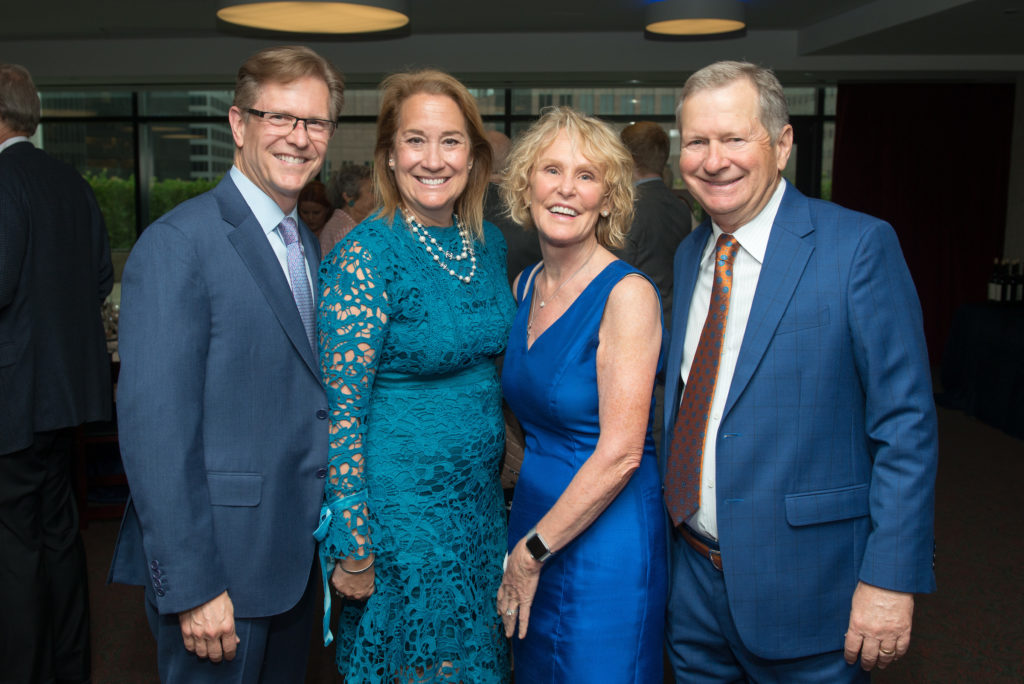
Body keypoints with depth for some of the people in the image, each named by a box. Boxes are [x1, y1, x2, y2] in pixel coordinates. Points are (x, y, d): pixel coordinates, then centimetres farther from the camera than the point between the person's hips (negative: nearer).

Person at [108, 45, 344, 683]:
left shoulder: (308, 246, 10)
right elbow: (156, 427, -20)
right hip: (219, 562, -8)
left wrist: (323, 534, 10)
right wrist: (192, 588, -20)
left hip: (297, 555, 8)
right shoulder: (177, 243, -16)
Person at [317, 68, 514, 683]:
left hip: (481, 499, 7)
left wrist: (501, 472, 10)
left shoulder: (489, 242, 3)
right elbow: (339, 410, -17)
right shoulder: (367, 255, -17)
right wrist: (354, 551, -15)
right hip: (400, 509, -6)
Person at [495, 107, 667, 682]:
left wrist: (533, 551, -14)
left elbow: (621, 453, -21)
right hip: (533, 514, 7)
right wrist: (524, 544, 7)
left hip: (605, 535, -7)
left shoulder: (627, 293, -17)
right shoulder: (525, 286, 4)